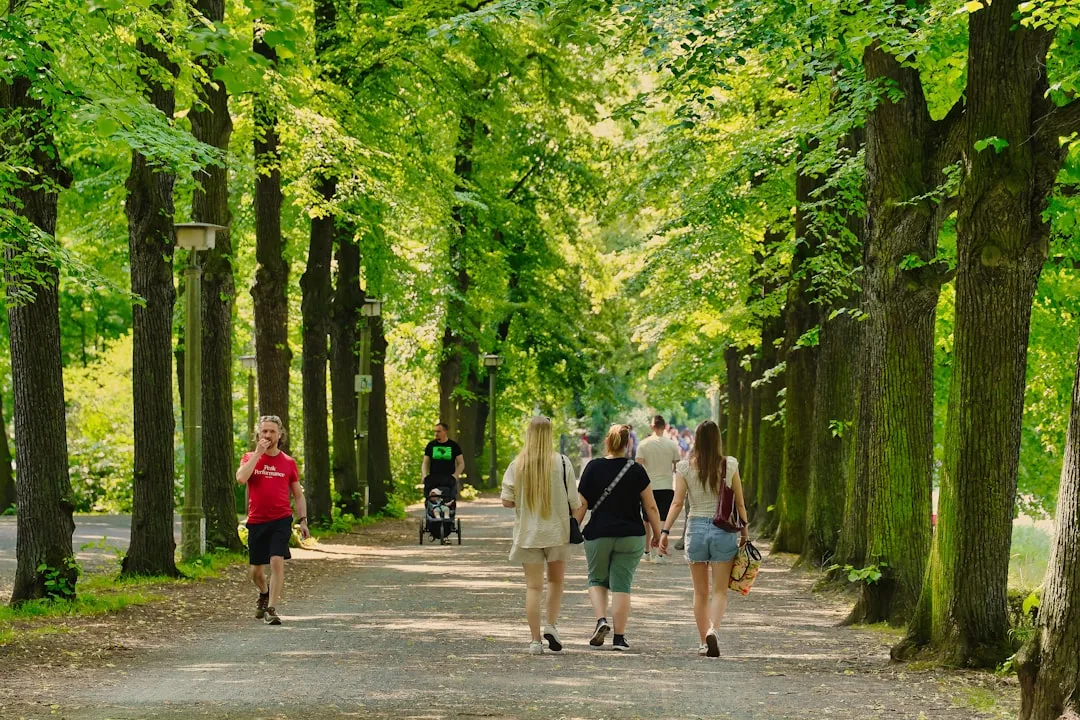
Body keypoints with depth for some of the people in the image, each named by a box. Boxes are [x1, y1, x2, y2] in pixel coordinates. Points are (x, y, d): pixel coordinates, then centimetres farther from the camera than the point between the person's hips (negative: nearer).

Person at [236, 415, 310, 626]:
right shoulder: (250, 458, 4)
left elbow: (298, 496, 11)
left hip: (281, 520, -1)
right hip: (256, 521, 1)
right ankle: (264, 594, 42)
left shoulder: (288, 462, 6)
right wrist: (258, 453, -15)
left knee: (277, 562, -18)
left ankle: (272, 608, -15)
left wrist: (303, 521, 2)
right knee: (256, 570, 10)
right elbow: (241, 478, -18)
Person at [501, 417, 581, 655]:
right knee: (556, 581, 19)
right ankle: (552, 625, 3)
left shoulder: (517, 466, -6)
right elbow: (574, 502, -7)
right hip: (557, 531, -1)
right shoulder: (562, 463, -9)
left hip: (528, 533, 1)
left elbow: (506, 501, -5)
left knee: (533, 586, 5)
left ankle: (535, 640, 3)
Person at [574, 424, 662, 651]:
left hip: (598, 535, 0)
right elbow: (651, 507, 0)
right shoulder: (636, 470, -2)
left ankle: (601, 620, -3)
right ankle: (619, 637, 3)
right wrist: (658, 534, 10)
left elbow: (581, 505, -3)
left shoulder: (593, 468, -3)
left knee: (597, 580, 18)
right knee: (621, 585, 4)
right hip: (630, 537, 0)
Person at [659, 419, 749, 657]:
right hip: (724, 529, -1)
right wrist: (744, 531, 13)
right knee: (720, 590, 1)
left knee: (700, 592, 13)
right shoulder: (730, 465, -2)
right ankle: (713, 630, -23)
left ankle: (703, 642, 16)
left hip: (696, 528, 1)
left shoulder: (685, 467, -2)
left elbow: (677, 502, -7)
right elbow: (739, 503, 3)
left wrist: (665, 531, -5)